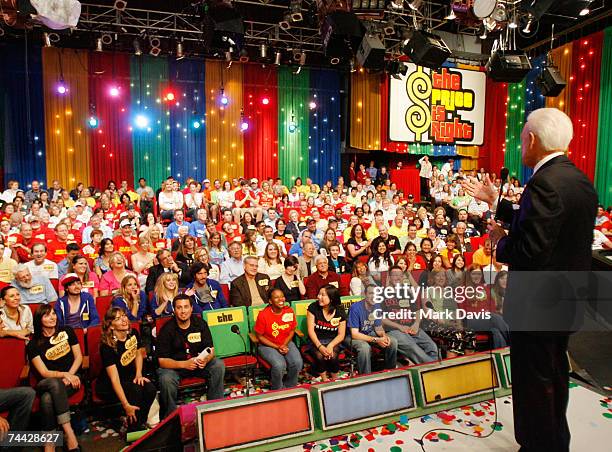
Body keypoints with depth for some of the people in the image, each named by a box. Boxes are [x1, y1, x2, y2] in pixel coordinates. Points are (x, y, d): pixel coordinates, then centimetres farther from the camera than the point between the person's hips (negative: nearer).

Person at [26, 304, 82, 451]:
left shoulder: (67, 331, 6)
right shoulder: (33, 344, 3)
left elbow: (79, 357, 6)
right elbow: (44, 373, -4)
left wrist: (69, 375, -10)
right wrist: (64, 375, -20)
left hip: (71, 378, 0)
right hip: (46, 383, 0)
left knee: (47, 399, -32)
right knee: (55, 384, -37)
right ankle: (69, 434, -38)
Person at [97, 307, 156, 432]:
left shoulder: (133, 334, -7)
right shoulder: (107, 346, -24)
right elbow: (114, 378, -27)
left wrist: (139, 374, -2)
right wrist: (126, 405, -32)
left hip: (129, 377, 5)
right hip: (108, 385, -5)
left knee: (151, 389, -24)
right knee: (136, 390, -32)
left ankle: (141, 423, -3)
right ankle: (134, 429, -14)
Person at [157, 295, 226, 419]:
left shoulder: (200, 323, -3)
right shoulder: (167, 329, -12)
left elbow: (210, 349, 0)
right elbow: (162, 361, -15)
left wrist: (206, 359, -24)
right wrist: (184, 364, -29)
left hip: (198, 361, 3)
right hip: (173, 365, -3)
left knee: (219, 365, -21)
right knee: (166, 379, -34)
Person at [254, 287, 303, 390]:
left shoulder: (289, 311, -6)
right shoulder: (263, 315, -17)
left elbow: (292, 330, 6)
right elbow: (260, 336, -9)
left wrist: (285, 344, -10)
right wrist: (277, 347, -16)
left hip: (286, 343, 4)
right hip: (268, 345, -4)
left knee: (298, 362, -22)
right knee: (279, 365, -30)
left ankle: (289, 387, 6)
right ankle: (277, 390, -1)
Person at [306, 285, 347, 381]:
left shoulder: (340, 311, -2)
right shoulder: (313, 307, -6)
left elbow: (341, 335, -2)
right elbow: (311, 330, -9)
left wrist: (330, 346, -21)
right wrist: (320, 346, -22)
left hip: (333, 341, 1)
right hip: (316, 341, 0)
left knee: (332, 356, -29)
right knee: (320, 355, -30)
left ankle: (334, 380, -5)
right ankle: (324, 380, -7)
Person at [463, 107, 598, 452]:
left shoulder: (545, 182, -25)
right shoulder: (581, 181, 5)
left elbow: (529, 251, -30)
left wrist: (500, 241, -10)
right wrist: (495, 202, 17)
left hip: (537, 303, -10)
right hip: (566, 300, 10)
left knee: (534, 383, 7)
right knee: (555, 375, 26)